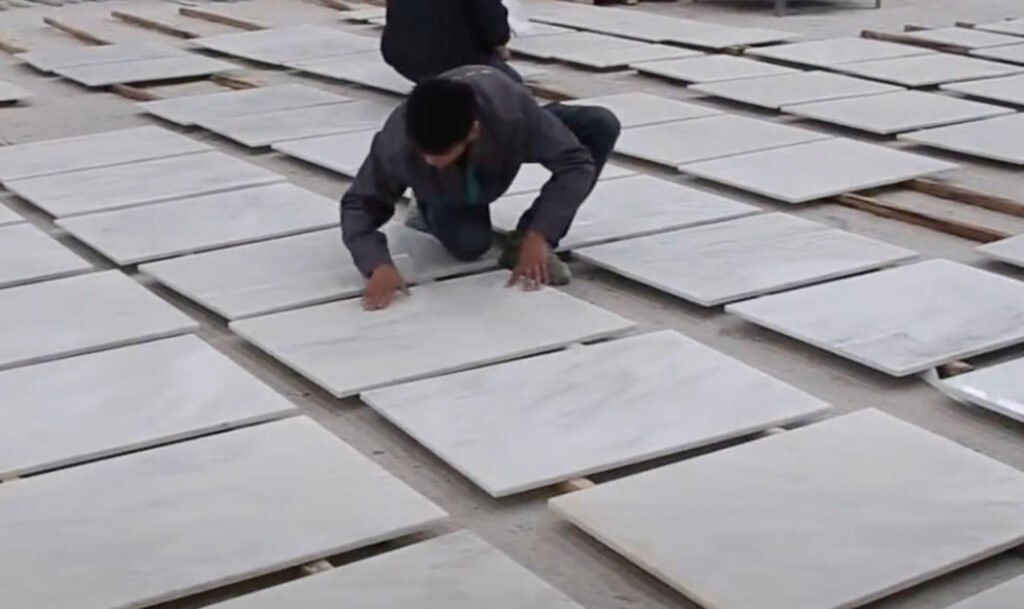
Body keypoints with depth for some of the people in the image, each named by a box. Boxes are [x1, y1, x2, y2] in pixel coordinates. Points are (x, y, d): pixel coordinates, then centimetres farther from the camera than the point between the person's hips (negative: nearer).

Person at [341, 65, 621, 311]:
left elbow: (576, 163, -36)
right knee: (469, 245, -29)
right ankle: (432, 213, 9)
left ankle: (525, 243, -16)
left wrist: (537, 236, -44)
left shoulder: (510, 110, -44)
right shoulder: (396, 143, -41)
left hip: (502, 140, 1)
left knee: (601, 125, -24)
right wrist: (378, 265, -48)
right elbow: (358, 204, -30)